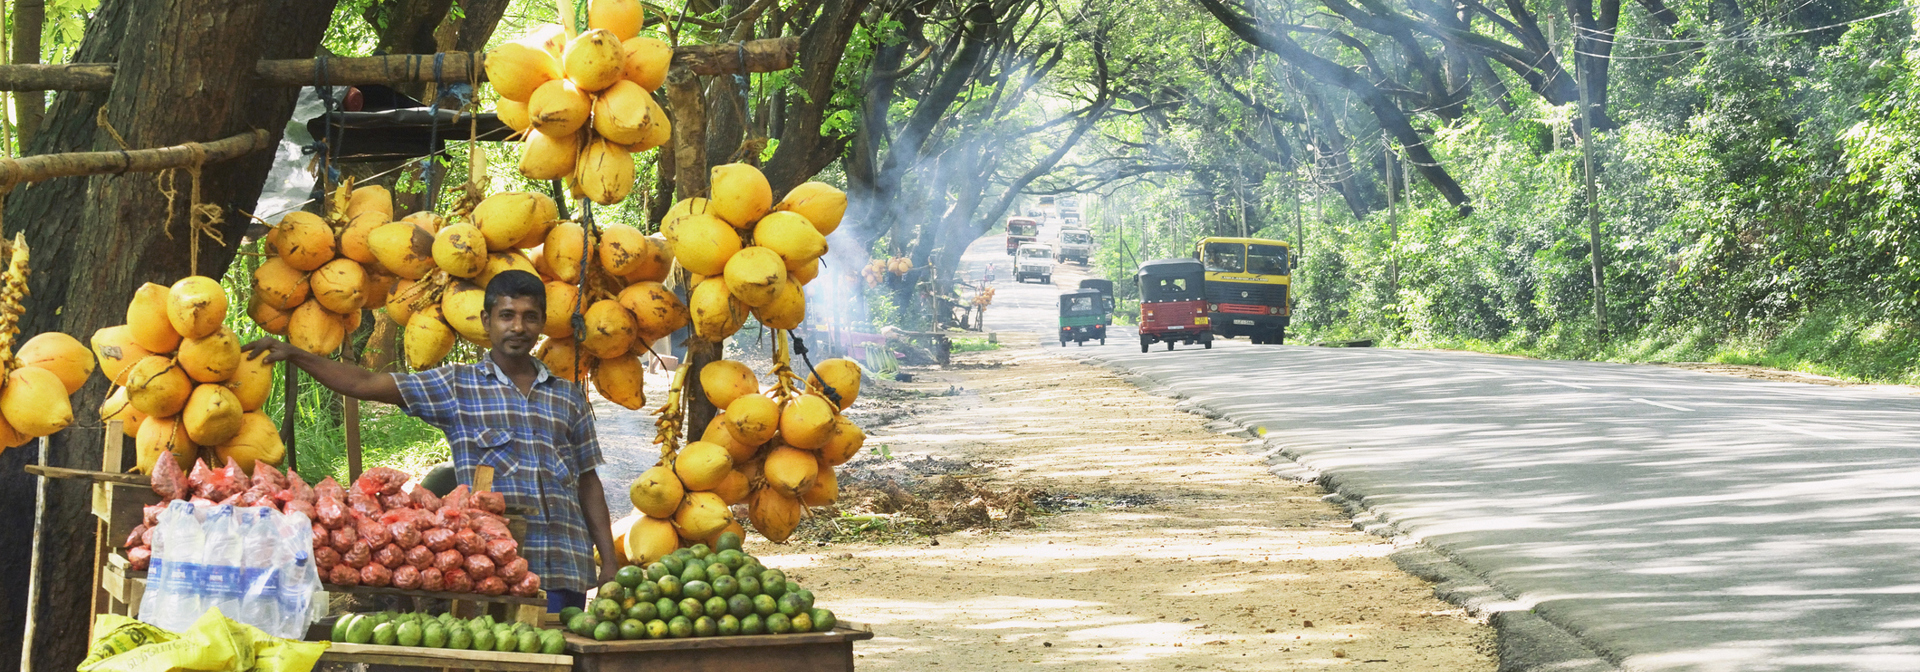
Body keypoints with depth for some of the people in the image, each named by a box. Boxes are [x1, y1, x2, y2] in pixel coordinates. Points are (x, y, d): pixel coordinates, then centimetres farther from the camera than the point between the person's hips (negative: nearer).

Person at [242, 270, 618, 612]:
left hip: (565, 570, 2)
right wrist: (293, 354, -4)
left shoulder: (569, 398, 16)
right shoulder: (457, 386, 9)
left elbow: (588, 482, 18)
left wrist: (610, 562, 12)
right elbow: (364, 384, 5)